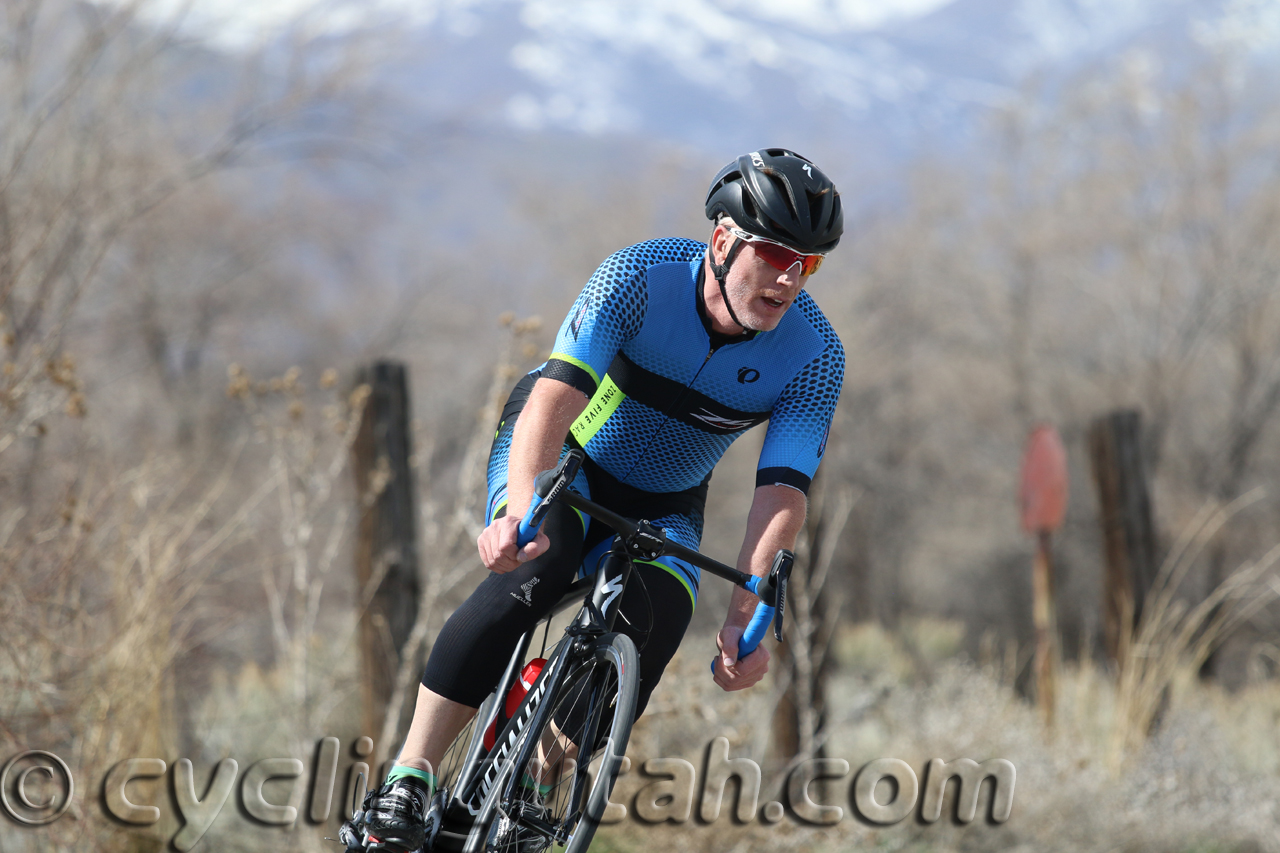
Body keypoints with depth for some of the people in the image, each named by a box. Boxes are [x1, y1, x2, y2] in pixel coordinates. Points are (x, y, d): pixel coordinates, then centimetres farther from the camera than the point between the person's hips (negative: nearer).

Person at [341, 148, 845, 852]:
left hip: (661, 503, 3)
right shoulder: (642, 276, -29)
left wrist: (745, 618, -42)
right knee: (534, 571, -32)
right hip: (565, 450, -3)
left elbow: (782, 494, -28)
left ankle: (529, 782, -1)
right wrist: (522, 510, -56)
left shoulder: (815, 357, -22)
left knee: (655, 619, -24)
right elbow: (555, 397, -39)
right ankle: (409, 779, -27)